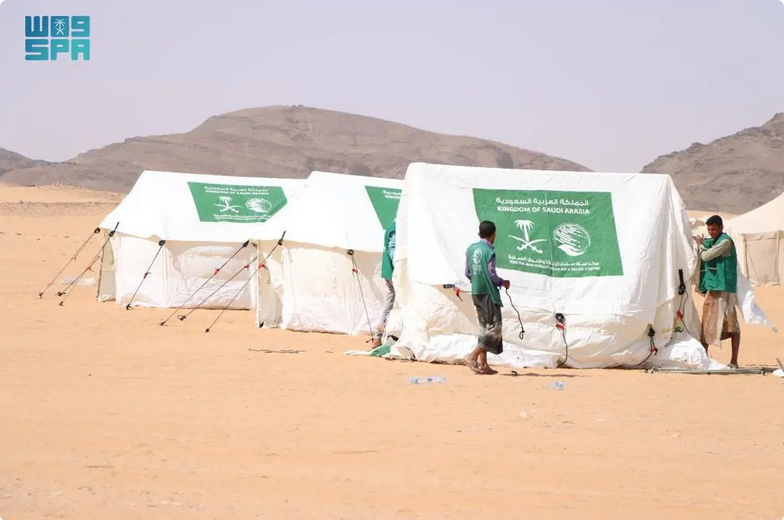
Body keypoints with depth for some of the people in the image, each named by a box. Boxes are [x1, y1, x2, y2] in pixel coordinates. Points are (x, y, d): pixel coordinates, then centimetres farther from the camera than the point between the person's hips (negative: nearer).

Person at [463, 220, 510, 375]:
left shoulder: (471, 249, 8)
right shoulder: (489, 251, -13)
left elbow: (467, 273, 11)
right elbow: (492, 274, -15)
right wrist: (502, 283, 3)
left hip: (476, 292, 8)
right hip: (488, 293, -8)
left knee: (486, 328, 13)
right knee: (494, 328, -5)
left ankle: (483, 364, 9)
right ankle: (472, 357, -14)